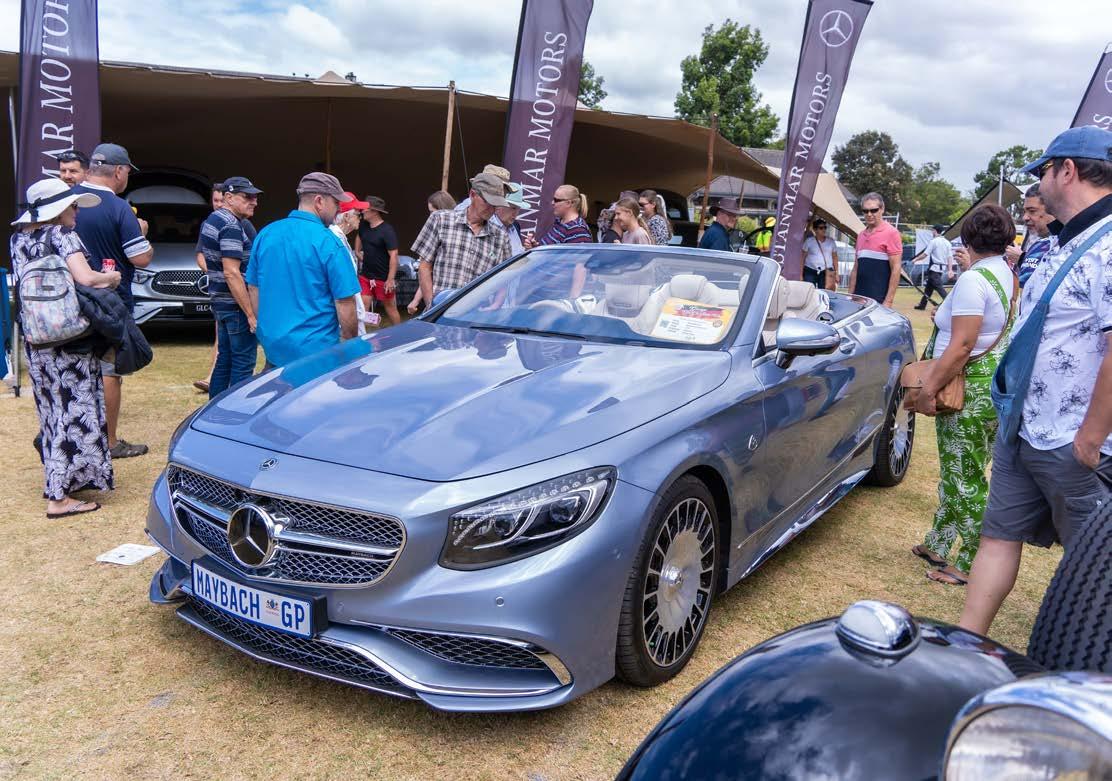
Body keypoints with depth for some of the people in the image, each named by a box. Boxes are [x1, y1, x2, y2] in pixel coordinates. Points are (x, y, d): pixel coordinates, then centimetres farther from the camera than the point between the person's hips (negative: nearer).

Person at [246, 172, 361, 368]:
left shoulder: (265, 234, 5)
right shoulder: (327, 242, -13)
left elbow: (254, 289, 13)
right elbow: (345, 303, -13)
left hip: (273, 348, 6)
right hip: (315, 351, -6)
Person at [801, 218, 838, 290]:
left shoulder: (831, 242, 13)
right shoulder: (809, 241, 5)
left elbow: (835, 258, 15)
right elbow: (803, 258, 5)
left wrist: (836, 273, 8)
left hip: (826, 272, 1)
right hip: (810, 271, -1)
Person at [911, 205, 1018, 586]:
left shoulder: (973, 280, -17)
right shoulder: (1010, 275, 9)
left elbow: (961, 347, -23)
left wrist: (928, 389, -20)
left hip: (972, 390, -9)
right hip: (997, 384, 9)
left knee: (966, 478, 1)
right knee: (957, 470, 18)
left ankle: (972, 564, 11)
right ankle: (938, 544, 31)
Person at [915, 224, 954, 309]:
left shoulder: (934, 241, -11)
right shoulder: (947, 242, 9)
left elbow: (926, 254, -12)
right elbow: (950, 257, 5)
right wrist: (949, 270, 4)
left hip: (934, 268, -8)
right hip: (942, 268, 8)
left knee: (939, 287, -11)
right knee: (929, 286, 19)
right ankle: (922, 304, 28)